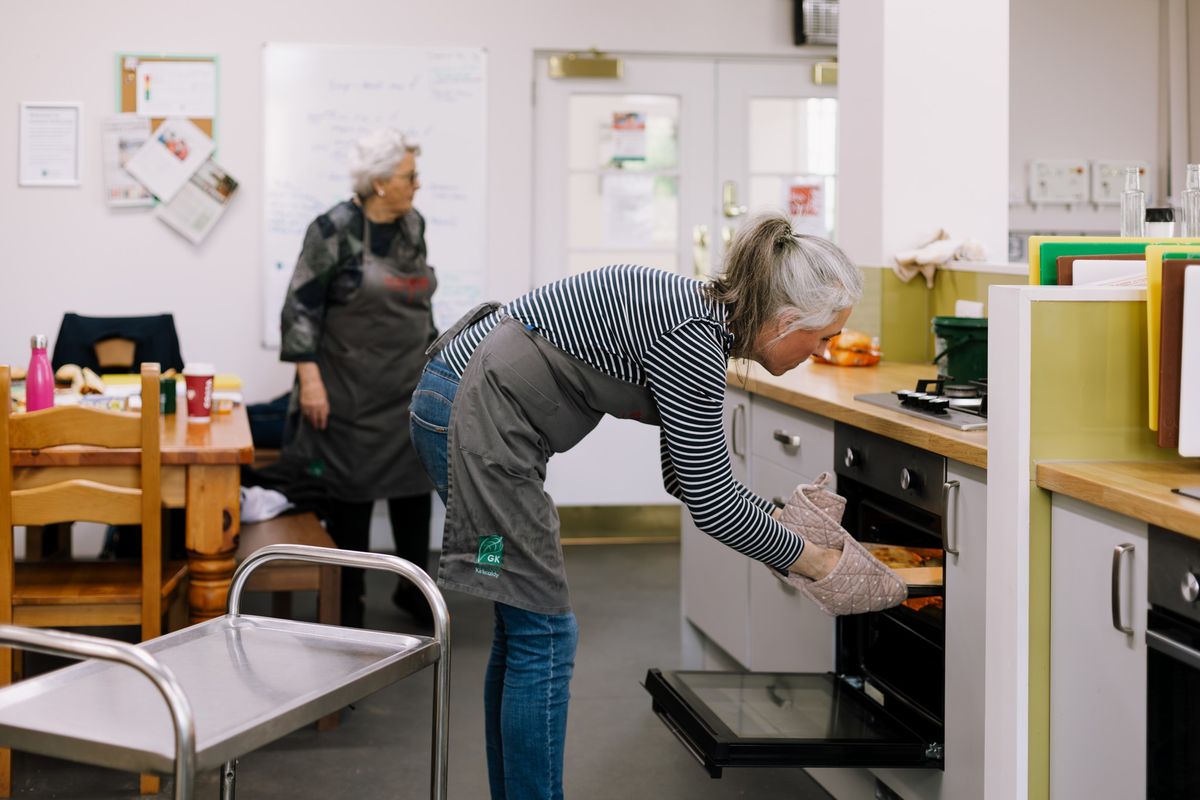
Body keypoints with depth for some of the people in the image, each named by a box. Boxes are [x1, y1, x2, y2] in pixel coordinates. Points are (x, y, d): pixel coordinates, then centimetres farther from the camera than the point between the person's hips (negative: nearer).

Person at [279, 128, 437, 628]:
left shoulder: (413, 224, 7)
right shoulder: (335, 230, -13)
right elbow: (300, 308, -13)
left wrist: (431, 357, 17)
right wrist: (309, 378, -18)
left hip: (410, 387, 6)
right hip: (354, 391, -6)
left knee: (415, 482, 8)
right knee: (353, 490, 3)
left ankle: (413, 588, 24)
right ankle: (349, 602, 16)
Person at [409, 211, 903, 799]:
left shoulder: (699, 318, 9)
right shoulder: (693, 341, -19)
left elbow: (691, 476, 19)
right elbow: (711, 504, -14)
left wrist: (785, 518, 15)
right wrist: (809, 559, -2)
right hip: (475, 415, -10)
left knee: (525, 629, 15)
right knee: (544, 636, -3)